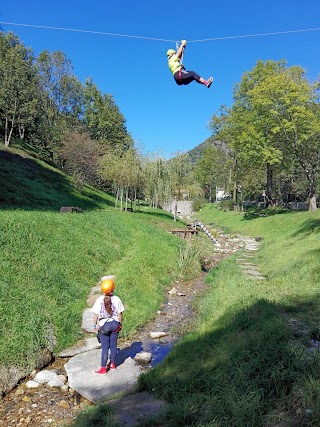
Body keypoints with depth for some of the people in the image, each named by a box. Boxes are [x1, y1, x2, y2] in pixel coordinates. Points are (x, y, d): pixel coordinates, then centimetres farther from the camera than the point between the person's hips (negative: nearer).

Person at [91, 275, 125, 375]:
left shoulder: (99, 300, -15)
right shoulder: (117, 299, -11)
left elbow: (96, 315, -11)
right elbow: (119, 314, -4)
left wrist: (94, 326, 2)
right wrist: (120, 324, 11)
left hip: (103, 325, -2)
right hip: (115, 324, 2)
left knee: (105, 347, 6)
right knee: (113, 345, 16)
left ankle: (103, 368, 13)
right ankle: (112, 364, 30)